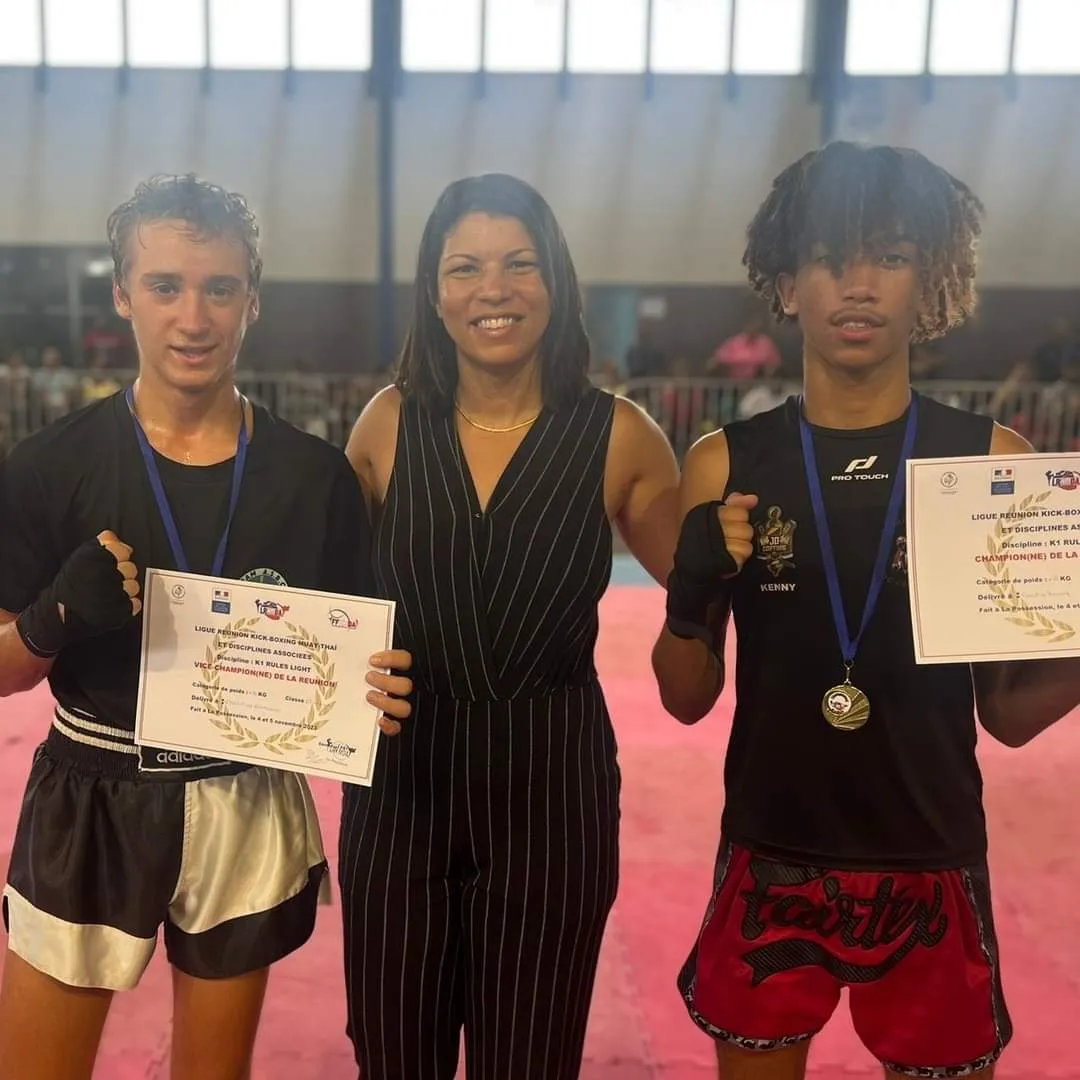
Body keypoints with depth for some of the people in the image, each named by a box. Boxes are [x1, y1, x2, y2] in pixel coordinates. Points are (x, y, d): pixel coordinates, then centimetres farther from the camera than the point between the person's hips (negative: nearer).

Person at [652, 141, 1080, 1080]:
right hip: (770, 864, 1)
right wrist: (691, 597, -19)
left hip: (933, 869, 0)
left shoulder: (992, 461, -6)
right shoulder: (725, 466, -5)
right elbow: (688, 699, 0)